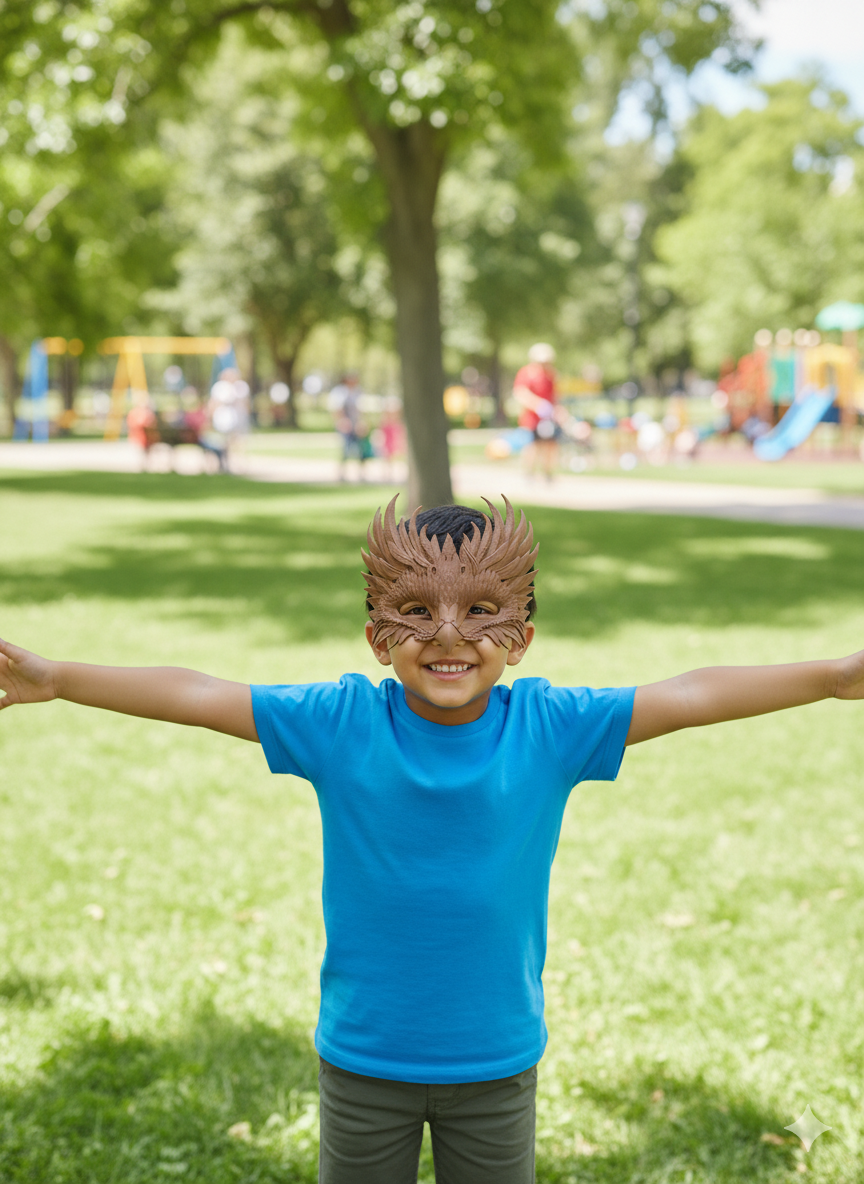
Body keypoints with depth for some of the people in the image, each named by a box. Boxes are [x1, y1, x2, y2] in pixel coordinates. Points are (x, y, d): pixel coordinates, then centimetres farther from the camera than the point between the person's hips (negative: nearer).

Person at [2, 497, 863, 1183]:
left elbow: (695, 693, -14)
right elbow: (192, 695, -14)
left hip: (497, 1060, 1)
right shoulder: (338, 724, -14)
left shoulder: (550, 728, -13)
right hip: (363, 1060, 0)